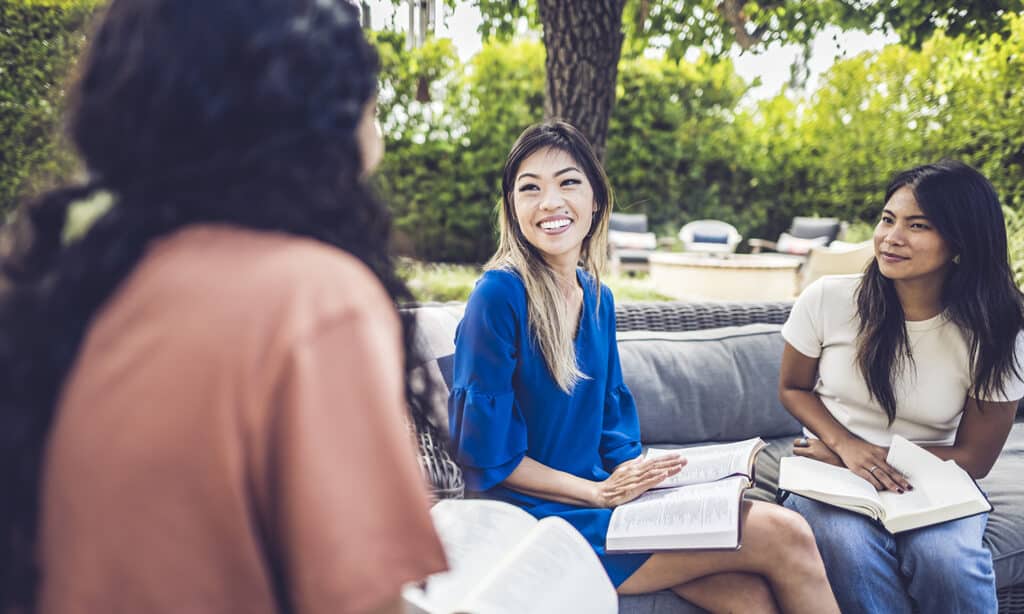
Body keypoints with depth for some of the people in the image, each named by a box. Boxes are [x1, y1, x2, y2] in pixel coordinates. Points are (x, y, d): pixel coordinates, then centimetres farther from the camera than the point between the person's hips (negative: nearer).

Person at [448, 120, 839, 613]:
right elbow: (485, 455, -15)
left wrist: (631, 476, -3)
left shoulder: (597, 297, 8)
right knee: (784, 535, -13)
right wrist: (600, 493, -15)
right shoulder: (499, 295, -15)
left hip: (598, 493, 7)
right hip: (543, 518, -6)